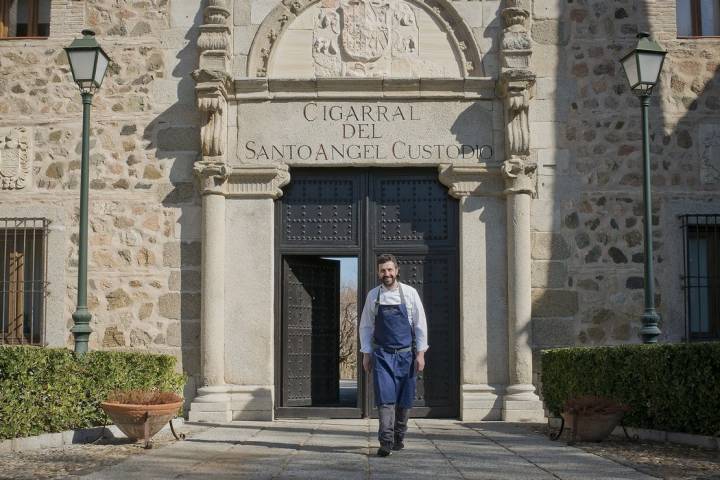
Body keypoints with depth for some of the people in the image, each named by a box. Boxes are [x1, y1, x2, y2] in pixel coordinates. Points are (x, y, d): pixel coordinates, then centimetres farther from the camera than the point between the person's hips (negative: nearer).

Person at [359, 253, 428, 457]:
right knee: (385, 397, -12)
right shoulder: (373, 296, 3)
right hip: (382, 354, 0)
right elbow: (366, 327, 9)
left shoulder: (409, 293, -1)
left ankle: (399, 437, 25)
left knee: (404, 399, 7)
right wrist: (366, 354, 4)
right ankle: (385, 441, -14)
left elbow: (420, 324, 2)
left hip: (406, 354, 1)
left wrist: (420, 353, -3)